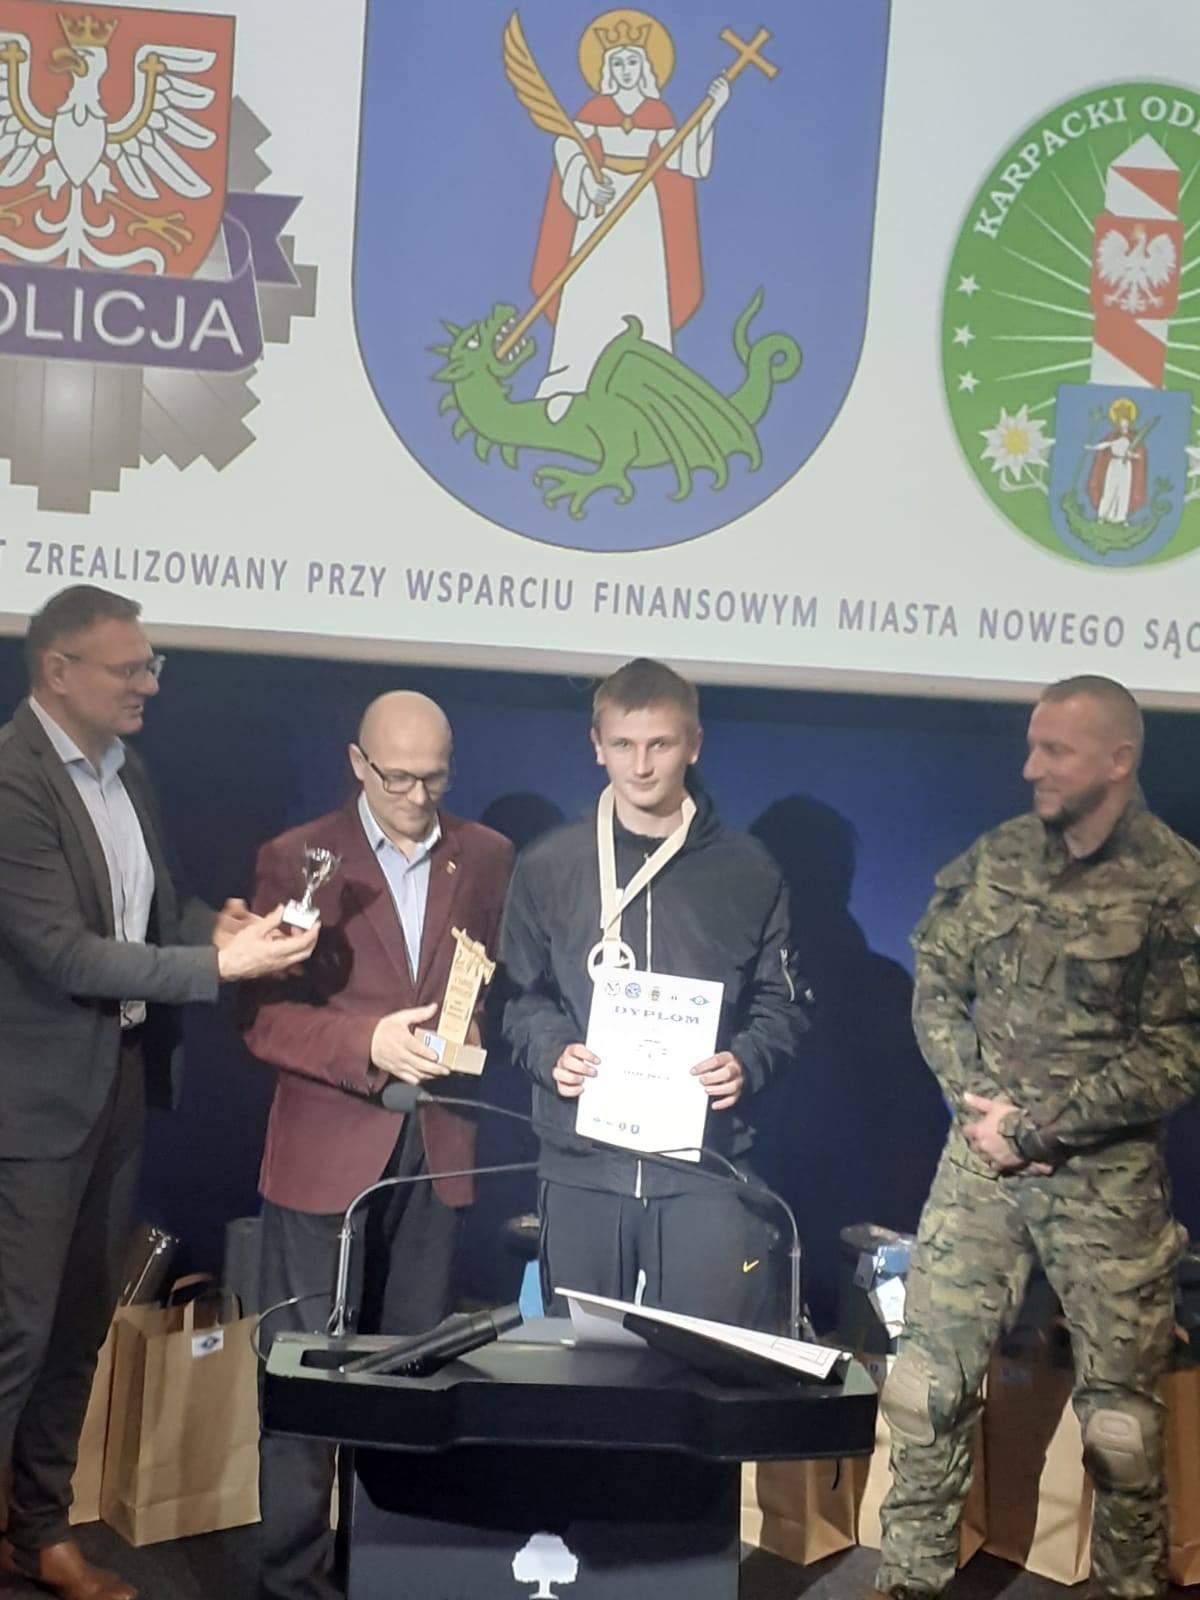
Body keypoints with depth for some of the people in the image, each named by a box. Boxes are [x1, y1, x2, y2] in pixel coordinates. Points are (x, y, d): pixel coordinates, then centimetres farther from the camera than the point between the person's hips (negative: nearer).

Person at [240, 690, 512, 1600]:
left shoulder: (488, 857, 7)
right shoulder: (297, 859, -1)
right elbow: (264, 1014, -6)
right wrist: (366, 1043, -21)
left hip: (438, 1149, 3)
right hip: (325, 1151, -2)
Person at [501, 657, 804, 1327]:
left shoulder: (748, 871, 4)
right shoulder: (549, 867, 6)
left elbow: (781, 1003, 8)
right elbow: (522, 995, 10)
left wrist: (747, 1063, -11)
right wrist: (551, 1053, -9)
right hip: (581, 1165, 1)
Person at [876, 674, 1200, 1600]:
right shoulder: (996, 859, 3)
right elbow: (935, 985, 6)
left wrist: (1037, 1125, -14)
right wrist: (976, 1098, -10)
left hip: (1108, 1178, -3)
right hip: (981, 1161, 4)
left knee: (1120, 1411, 5)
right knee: (929, 1380, 7)